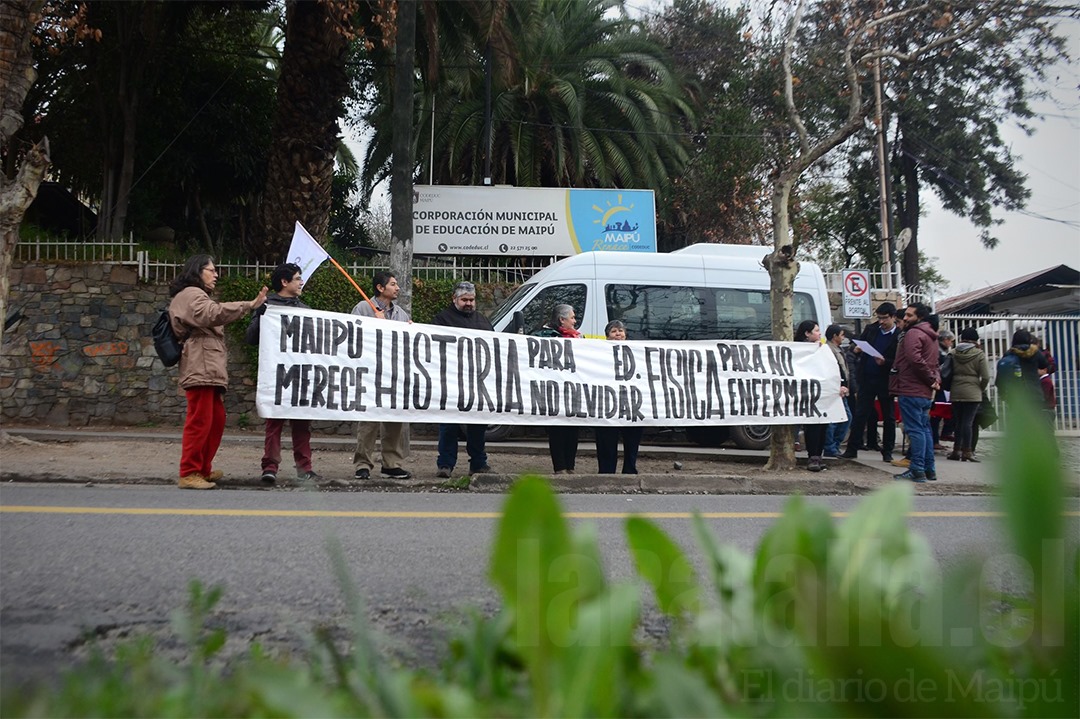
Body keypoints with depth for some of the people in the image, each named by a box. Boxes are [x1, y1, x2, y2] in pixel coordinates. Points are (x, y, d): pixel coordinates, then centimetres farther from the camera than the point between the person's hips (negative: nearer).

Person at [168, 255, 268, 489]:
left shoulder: (197, 296, 30)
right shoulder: (191, 294, -6)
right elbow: (214, 313, -25)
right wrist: (249, 305, -30)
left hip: (208, 369, 11)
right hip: (200, 368, -11)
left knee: (216, 420, 14)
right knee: (199, 422, -11)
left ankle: (203, 469, 23)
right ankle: (189, 474, -8)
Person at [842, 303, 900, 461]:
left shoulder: (899, 336, -7)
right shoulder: (871, 330, 7)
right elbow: (860, 345, 13)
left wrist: (885, 362, -26)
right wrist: (857, 350, -9)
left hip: (886, 381, -3)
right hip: (867, 379, 3)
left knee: (889, 417, 8)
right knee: (860, 414, 2)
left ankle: (887, 452, 18)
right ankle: (852, 449, 6)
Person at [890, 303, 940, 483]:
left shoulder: (913, 333, -10)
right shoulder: (931, 336, 22)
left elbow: (914, 358, -24)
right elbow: (933, 364, 26)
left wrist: (931, 379, -14)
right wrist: (935, 379, 9)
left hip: (911, 391, -10)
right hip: (925, 393, 10)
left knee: (914, 430, -9)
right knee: (924, 429, 13)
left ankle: (917, 470, -9)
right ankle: (929, 469, 18)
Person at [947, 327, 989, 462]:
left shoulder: (954, 353, 3)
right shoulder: (979, 354, -6)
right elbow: (985, 377, -8)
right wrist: (981, 389, 7)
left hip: (956, 392, 3)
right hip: (972, 393, -3)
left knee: (957, 421, 11)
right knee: (968, 422, -4)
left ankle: (957, 450, 15)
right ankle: (967, 451, -4)